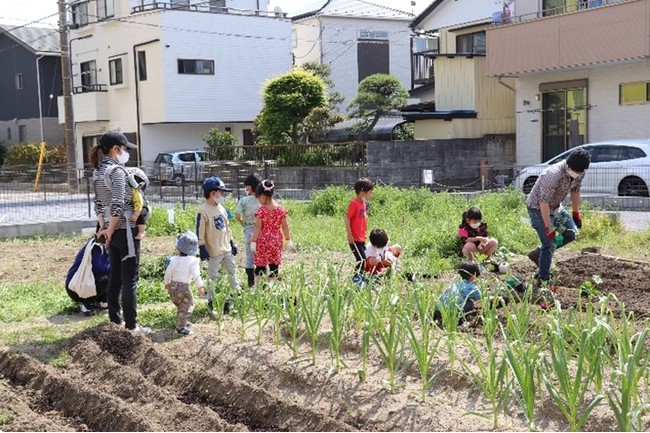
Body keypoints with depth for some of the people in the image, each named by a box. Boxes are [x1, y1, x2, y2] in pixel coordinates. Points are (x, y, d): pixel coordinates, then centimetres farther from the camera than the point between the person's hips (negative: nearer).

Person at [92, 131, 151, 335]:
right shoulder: (117, 170, -17)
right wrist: (110, 231, -12)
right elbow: (117, 205, -23)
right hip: (125, 230, -9)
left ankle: (115, 319, 24)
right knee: (129, 279, -3)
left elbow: (98, 203, 14)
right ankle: (132, 326, 1)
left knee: (115, 276, 16)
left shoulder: (98, 171, 10)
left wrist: (104, 227, 14)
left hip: (112, 231, 9)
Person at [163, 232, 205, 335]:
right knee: (187, 306, 1)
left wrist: (166, 283, 24)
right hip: (183, 287, -6)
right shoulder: (193, 261, -14)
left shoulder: (174, 260, 0)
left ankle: (181, 322, 40)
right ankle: (181, 327, -4)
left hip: (172, 286, 6)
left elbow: (168, 273, 8)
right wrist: (200, 287, -5)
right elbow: (196, 275, -15)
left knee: (180, 305, 25)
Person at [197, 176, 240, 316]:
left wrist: (232, 243, 17)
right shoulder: (203, 211, -17)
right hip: (213, 251, -7)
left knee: (232, 272, 16)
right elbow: (200, 232, -16)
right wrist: (202, 248, -18)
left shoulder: (221, 208, 7)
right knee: (213, 277, 1)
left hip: (227, 249, 7)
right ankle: (211, 302, 10)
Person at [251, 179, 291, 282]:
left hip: (263, 241, -3)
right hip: (276, 241, 3)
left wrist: (253, 241, -7)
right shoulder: (281, 209, -1)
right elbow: (285, 226, 5)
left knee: (260, 266, 5)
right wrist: (288, 239, 14)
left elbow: (257, 227, -12)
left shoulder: (261, 210, -13)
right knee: (274, 265, 8)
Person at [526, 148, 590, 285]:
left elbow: (575, 190, 10)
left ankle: (537, 254, 17)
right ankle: (543, 280, -1)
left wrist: (576, 213, 11)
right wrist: (549, 227, -29)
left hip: (556, 207, 8)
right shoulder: (553, 175, -35)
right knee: (549, 244, -12)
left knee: (571, 233, 4)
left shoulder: (579, 173, -10)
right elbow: (544, 202, -32)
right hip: (538, 208, -8)